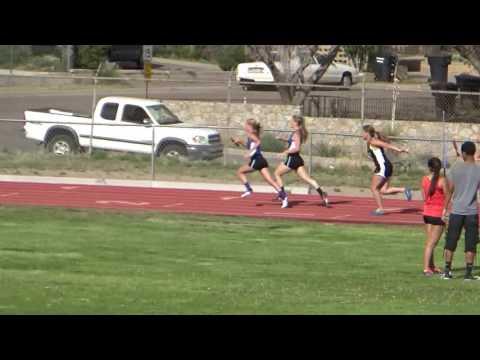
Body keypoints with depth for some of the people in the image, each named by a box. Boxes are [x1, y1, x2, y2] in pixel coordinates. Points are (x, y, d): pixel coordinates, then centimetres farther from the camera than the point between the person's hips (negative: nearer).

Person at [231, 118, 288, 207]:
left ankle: (248, 189, 3)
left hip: (256, 160, -8)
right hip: (262, 160, 8)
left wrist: (250, 153, -26)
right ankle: (283, 195, -15)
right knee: (270, 180, -1)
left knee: (240, 172, 12)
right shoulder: (253, 136, 22)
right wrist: (240, 142, 33)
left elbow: (258, 142, -24)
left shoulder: (250, 135, -4)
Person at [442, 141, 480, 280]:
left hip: (456, 211, 0)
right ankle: (468, 273, 2)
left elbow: (450, 190, 0)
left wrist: (445, 208, 8)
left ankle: (447, 271, 9)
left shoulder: (456, 168, -3)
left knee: (451, 242, 9)